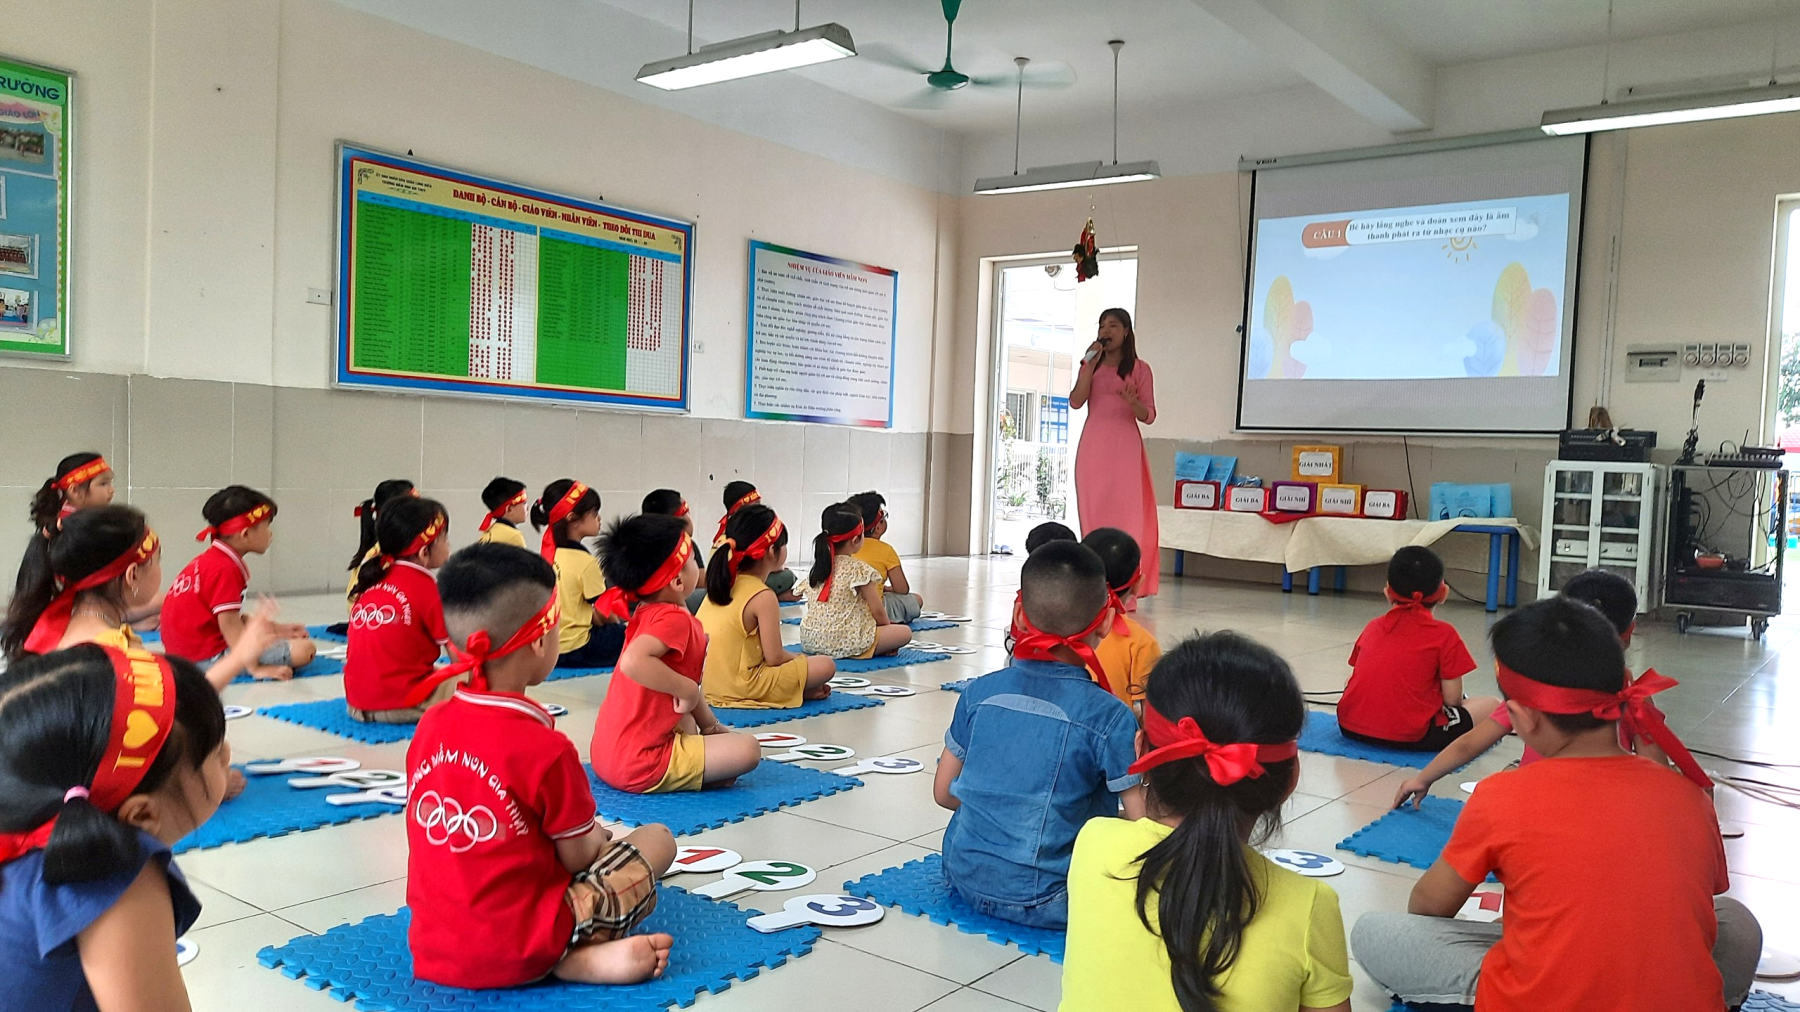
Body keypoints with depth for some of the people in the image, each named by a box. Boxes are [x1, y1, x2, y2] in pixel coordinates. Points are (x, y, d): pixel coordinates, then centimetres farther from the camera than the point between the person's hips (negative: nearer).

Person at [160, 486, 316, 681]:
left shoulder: (207, 561, 15)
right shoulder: (225, 569, -17)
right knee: (303, 650, -19)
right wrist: (256, 668, -27)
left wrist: (274, 629, 12)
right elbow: (229, 624, -24)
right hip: (208, 657, -11)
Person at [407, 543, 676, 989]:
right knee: (657, 838, 8)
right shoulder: (546, 749, -21)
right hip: (517, 956, -6)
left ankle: (581, 952, 4)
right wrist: (596, 836, 13)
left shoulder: (429, 726, -2)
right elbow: (579, 859, -10)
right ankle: (579, 960, -6)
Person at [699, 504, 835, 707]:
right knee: (825, 665, -5)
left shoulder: (720, 584, 6)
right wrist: (800, 658, 7)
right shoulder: (763, 597, -17)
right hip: (741, 689, -8)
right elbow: (775, 658, -16)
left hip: (711, 686, 8)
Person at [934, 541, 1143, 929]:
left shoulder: (979, 692, -3)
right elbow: (1143, 821, -13)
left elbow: (944, 792, 6)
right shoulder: (1110, 716, -16)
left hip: (965, 878, 5)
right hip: (1045, 902, -5)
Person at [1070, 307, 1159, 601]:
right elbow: (1075, 402, 0)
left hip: (1124, 446, -3)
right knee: (1093, 511, 0)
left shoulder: (1139, 368, 6)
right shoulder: (1090, 364, 15)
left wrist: (1133, 402, -18)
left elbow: (1149, 416, 2)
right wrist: (1090, 365, -5)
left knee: (1124, 511, -7)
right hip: (1093, 445, 3)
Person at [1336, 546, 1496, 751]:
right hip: (1409, 736, -5)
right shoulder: (1444, 635, 0)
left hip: (1350, 728, 5)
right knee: (1492, 705, 12)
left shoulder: (1372, 628, 14)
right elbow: (1452, 699, -2)